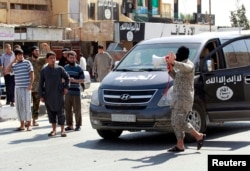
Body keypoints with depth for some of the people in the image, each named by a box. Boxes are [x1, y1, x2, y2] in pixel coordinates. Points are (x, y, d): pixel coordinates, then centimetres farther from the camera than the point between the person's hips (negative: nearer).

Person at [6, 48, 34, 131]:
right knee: (19, 106, 6)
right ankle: (22, 125, 13)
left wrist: (30, 84, -12)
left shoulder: (27, 63, -1)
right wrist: (13, 61, -2)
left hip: (26, 88, -5)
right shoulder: (14, 65, 11)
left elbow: (32, 74, -4)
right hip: (17, 88, 5)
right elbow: (7, 70, -1)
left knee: (27, 106, -3)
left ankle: (29, 124, 6)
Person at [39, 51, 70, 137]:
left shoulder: (59, 69, 0)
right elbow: (41, 83, 5)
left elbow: (67, 78, 12)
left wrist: (66, 87, 0)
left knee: (60, 111, -2)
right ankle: (54, 129, 18)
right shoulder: (44, 70, 2)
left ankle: (62, 130, 5)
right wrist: (41, 95, 1)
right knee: (51, 112, 7)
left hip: (59, 94, -2)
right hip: (48, 94, 2)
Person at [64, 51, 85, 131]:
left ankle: (78, 125, 7)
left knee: (77, 109, -2)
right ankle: (69, 125, 13)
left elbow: (82, 80, -2)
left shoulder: (79, 68, 1)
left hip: (76, 91, -3)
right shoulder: (65, 67, 12)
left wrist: (74, 80, -18)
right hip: (67, 91, 3)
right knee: (67, 109, 4)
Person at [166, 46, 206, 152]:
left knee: (179, 121, -14)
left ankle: (199, 136, -2)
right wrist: (171, 69, 8)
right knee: (175, 121, 7)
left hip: (184, 97, -10)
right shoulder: (181, 64, 19)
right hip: (178, 96, 10)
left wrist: (174, 62, -49)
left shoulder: (189, 64, -11)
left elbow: (186, 68, -35)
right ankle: (180, 145, 9)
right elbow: (176, 77, 26)